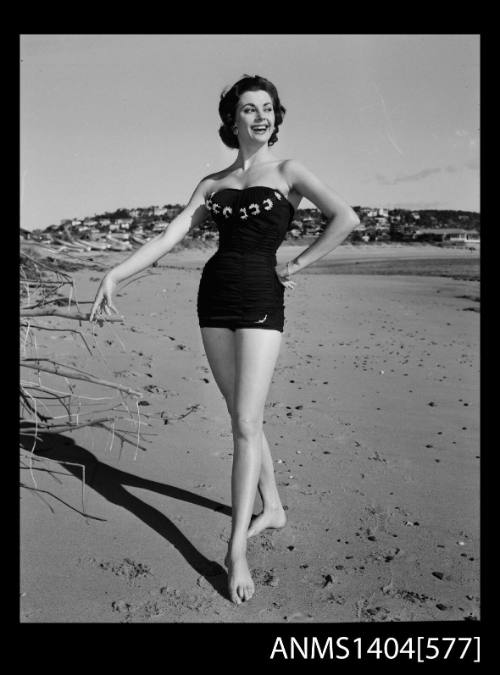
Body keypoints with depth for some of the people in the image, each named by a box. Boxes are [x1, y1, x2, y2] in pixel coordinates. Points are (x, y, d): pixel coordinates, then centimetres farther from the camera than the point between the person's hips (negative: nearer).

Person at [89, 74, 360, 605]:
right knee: (244, 416, 11)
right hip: (214, 296, 5)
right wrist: (116, 273, -6)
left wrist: (295, 266, -8)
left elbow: (345, 217, -10)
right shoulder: (212, 184, 13)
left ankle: (237, 549, -1)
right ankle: (272, 508, 29)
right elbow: (169, 236, 5)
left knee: (244, 424, -8)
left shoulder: (287, 172, 3)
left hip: (261, 299, -4)